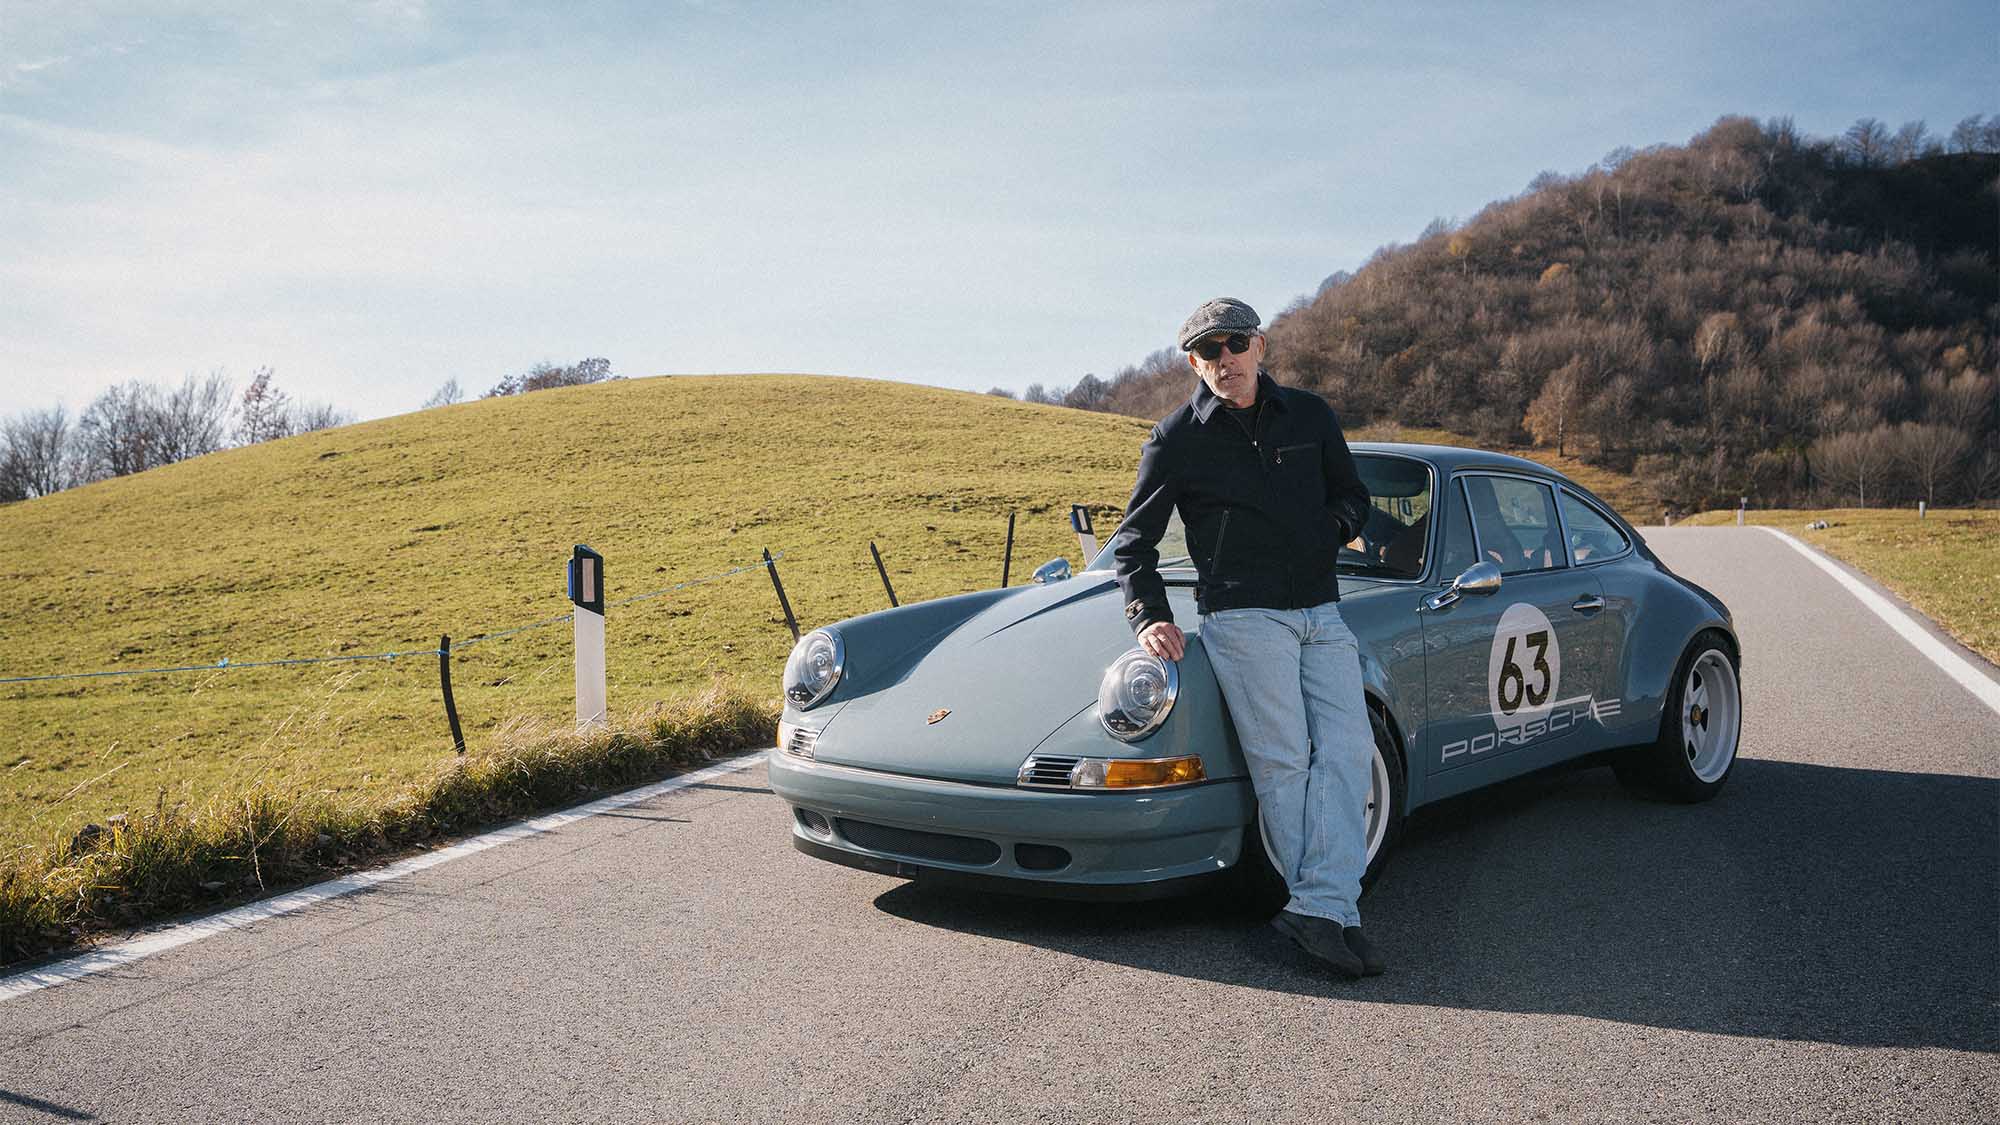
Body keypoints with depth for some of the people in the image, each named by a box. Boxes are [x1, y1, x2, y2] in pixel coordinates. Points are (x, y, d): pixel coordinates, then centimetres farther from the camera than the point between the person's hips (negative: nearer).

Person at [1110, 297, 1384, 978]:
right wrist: (1149, 617, -4)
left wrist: (1329, 531, 2)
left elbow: (1354, 496, 24)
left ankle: (1320, 912, -14)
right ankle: (1331, 910, -4)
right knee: (1283, 761, -10)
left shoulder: (1310, 416, 13)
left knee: (1346, 749, -10)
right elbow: (1133, 540, 9)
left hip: (1322, 613, 4)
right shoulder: (1178, 439, 5)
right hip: (1242, 613, -4)